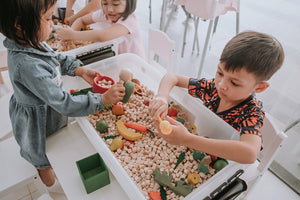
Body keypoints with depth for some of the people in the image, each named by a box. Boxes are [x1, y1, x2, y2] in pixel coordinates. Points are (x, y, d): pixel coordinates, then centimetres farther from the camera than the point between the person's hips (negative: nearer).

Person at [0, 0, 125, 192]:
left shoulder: (32, 42, -15)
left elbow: (58, 60, 3)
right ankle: (50, 182, 56)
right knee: (43, 155, 25)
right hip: (38, 122, -7)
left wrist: (81, 71, -11)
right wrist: (103, 99, -36)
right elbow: (63, 103, -39)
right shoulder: (27, 66, -42)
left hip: (48, 108, 7)